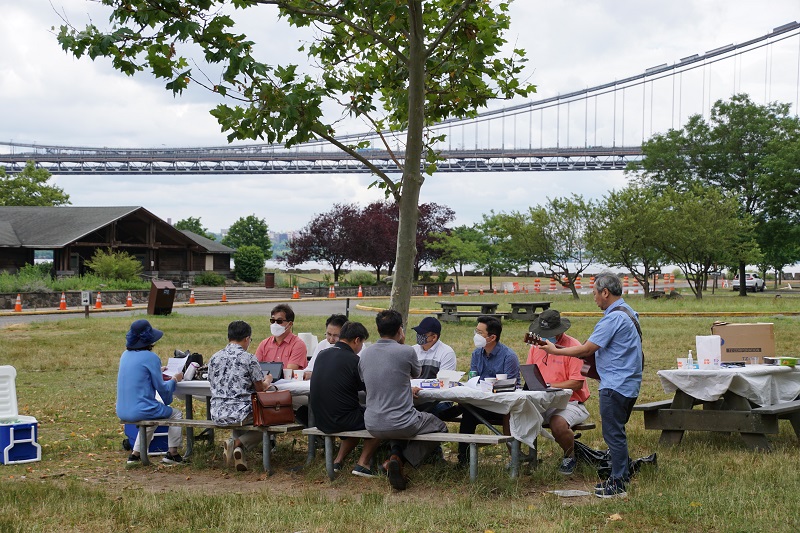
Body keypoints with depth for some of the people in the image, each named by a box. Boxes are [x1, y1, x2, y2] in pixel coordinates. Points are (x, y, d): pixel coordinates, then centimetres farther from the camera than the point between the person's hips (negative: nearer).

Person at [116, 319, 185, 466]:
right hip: (140, 411, -7)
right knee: (176, 414, 16)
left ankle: (135, 454, 31)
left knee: (153, 416, 35)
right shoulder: (150, 357, -14)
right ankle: (172, 453, 17)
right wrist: (175, 380, 10)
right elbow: (162, 388, -9)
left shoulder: (126, 355, 8)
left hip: (122, 411, 7)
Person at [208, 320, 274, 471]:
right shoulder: (249, 358, -9)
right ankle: (239, 443, -5)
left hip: (217, 415, 6)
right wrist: (268, 381, 22)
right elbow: (260, 388, -2)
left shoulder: (214, 358, 7)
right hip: (241, 413, -6)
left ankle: (234, 443, 6)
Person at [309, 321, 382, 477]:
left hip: (320, 420, 7)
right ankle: (362, 463, 9)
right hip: (341, 420, -7)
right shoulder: (353, 360, -16)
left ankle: (338, 460, 21)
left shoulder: (322, 354, 5)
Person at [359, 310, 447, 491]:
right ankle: (400, 460, 0)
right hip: (401, 424, -6)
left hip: (372, 425, 6)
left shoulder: (365, 353, 3)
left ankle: (396, 454, 10)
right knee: (439, 426, 21)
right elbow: (417, 374, 9)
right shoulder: (407, 351, -12)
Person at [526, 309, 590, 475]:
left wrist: (549, 386, -18)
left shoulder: (573, 346, -9)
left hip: (569, 402, -5)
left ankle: (569, 457, -2)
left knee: (558, 424, -36)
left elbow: (577, 383, -14)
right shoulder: (537, 346, 12)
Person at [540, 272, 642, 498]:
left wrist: (555, 351, -7)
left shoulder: (614, 317, -19)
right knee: (617, 432, 18)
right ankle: (622, 474, 26)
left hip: (615, 385, -10)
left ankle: (618, 484, 2)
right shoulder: (628, 313, 14)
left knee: (613, 433, -3)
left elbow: (586, 350, -17)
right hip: (628, 384, 10)